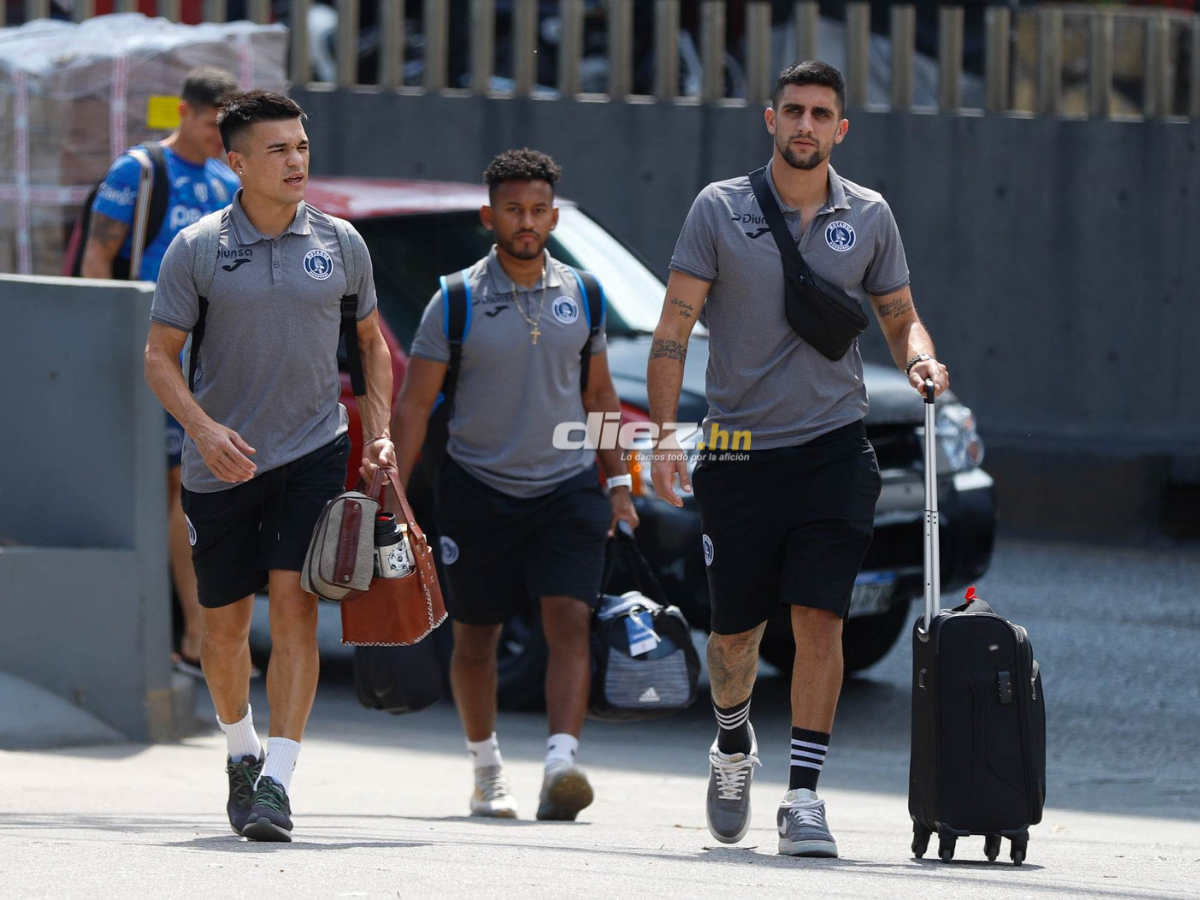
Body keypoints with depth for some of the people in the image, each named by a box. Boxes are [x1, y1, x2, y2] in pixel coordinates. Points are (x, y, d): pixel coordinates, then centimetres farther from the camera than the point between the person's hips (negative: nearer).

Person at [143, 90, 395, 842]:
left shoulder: (338, 242, 3)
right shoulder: (197, 249, -5)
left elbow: (371, 341, 16)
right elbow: (160, 355, -2)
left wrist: (379, 433, 4)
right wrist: (204, 428, -18)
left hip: (314, 450, 0)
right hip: (224, 462, 0)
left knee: (294, 603, -15)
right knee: (226, 623, 9)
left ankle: (277, 782, -17)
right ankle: (241, 748, 36)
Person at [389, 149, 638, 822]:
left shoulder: (580, 296, 6)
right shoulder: (458, 301, -4)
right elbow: (414, 404, -2)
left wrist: (618, 481, 14)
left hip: (567, 486, 1)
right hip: (479, 488, -1)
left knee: (570, 621, -16)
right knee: (476, 639, 8)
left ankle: (562, 765, -27)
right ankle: (486, 767, 28)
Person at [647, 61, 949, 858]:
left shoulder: (869, 217, 6)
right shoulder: (720, 210, -1)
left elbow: (900, 316, 17)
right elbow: (675, 328, -2)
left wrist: (920, 359, -7)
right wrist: (665, 438, -10)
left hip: (832, 447, 0)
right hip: (739, 451, 0)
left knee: (820, 618, -12)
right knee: (734, 631, 8)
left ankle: (804, 795, -9)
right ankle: (734, 746, 38)